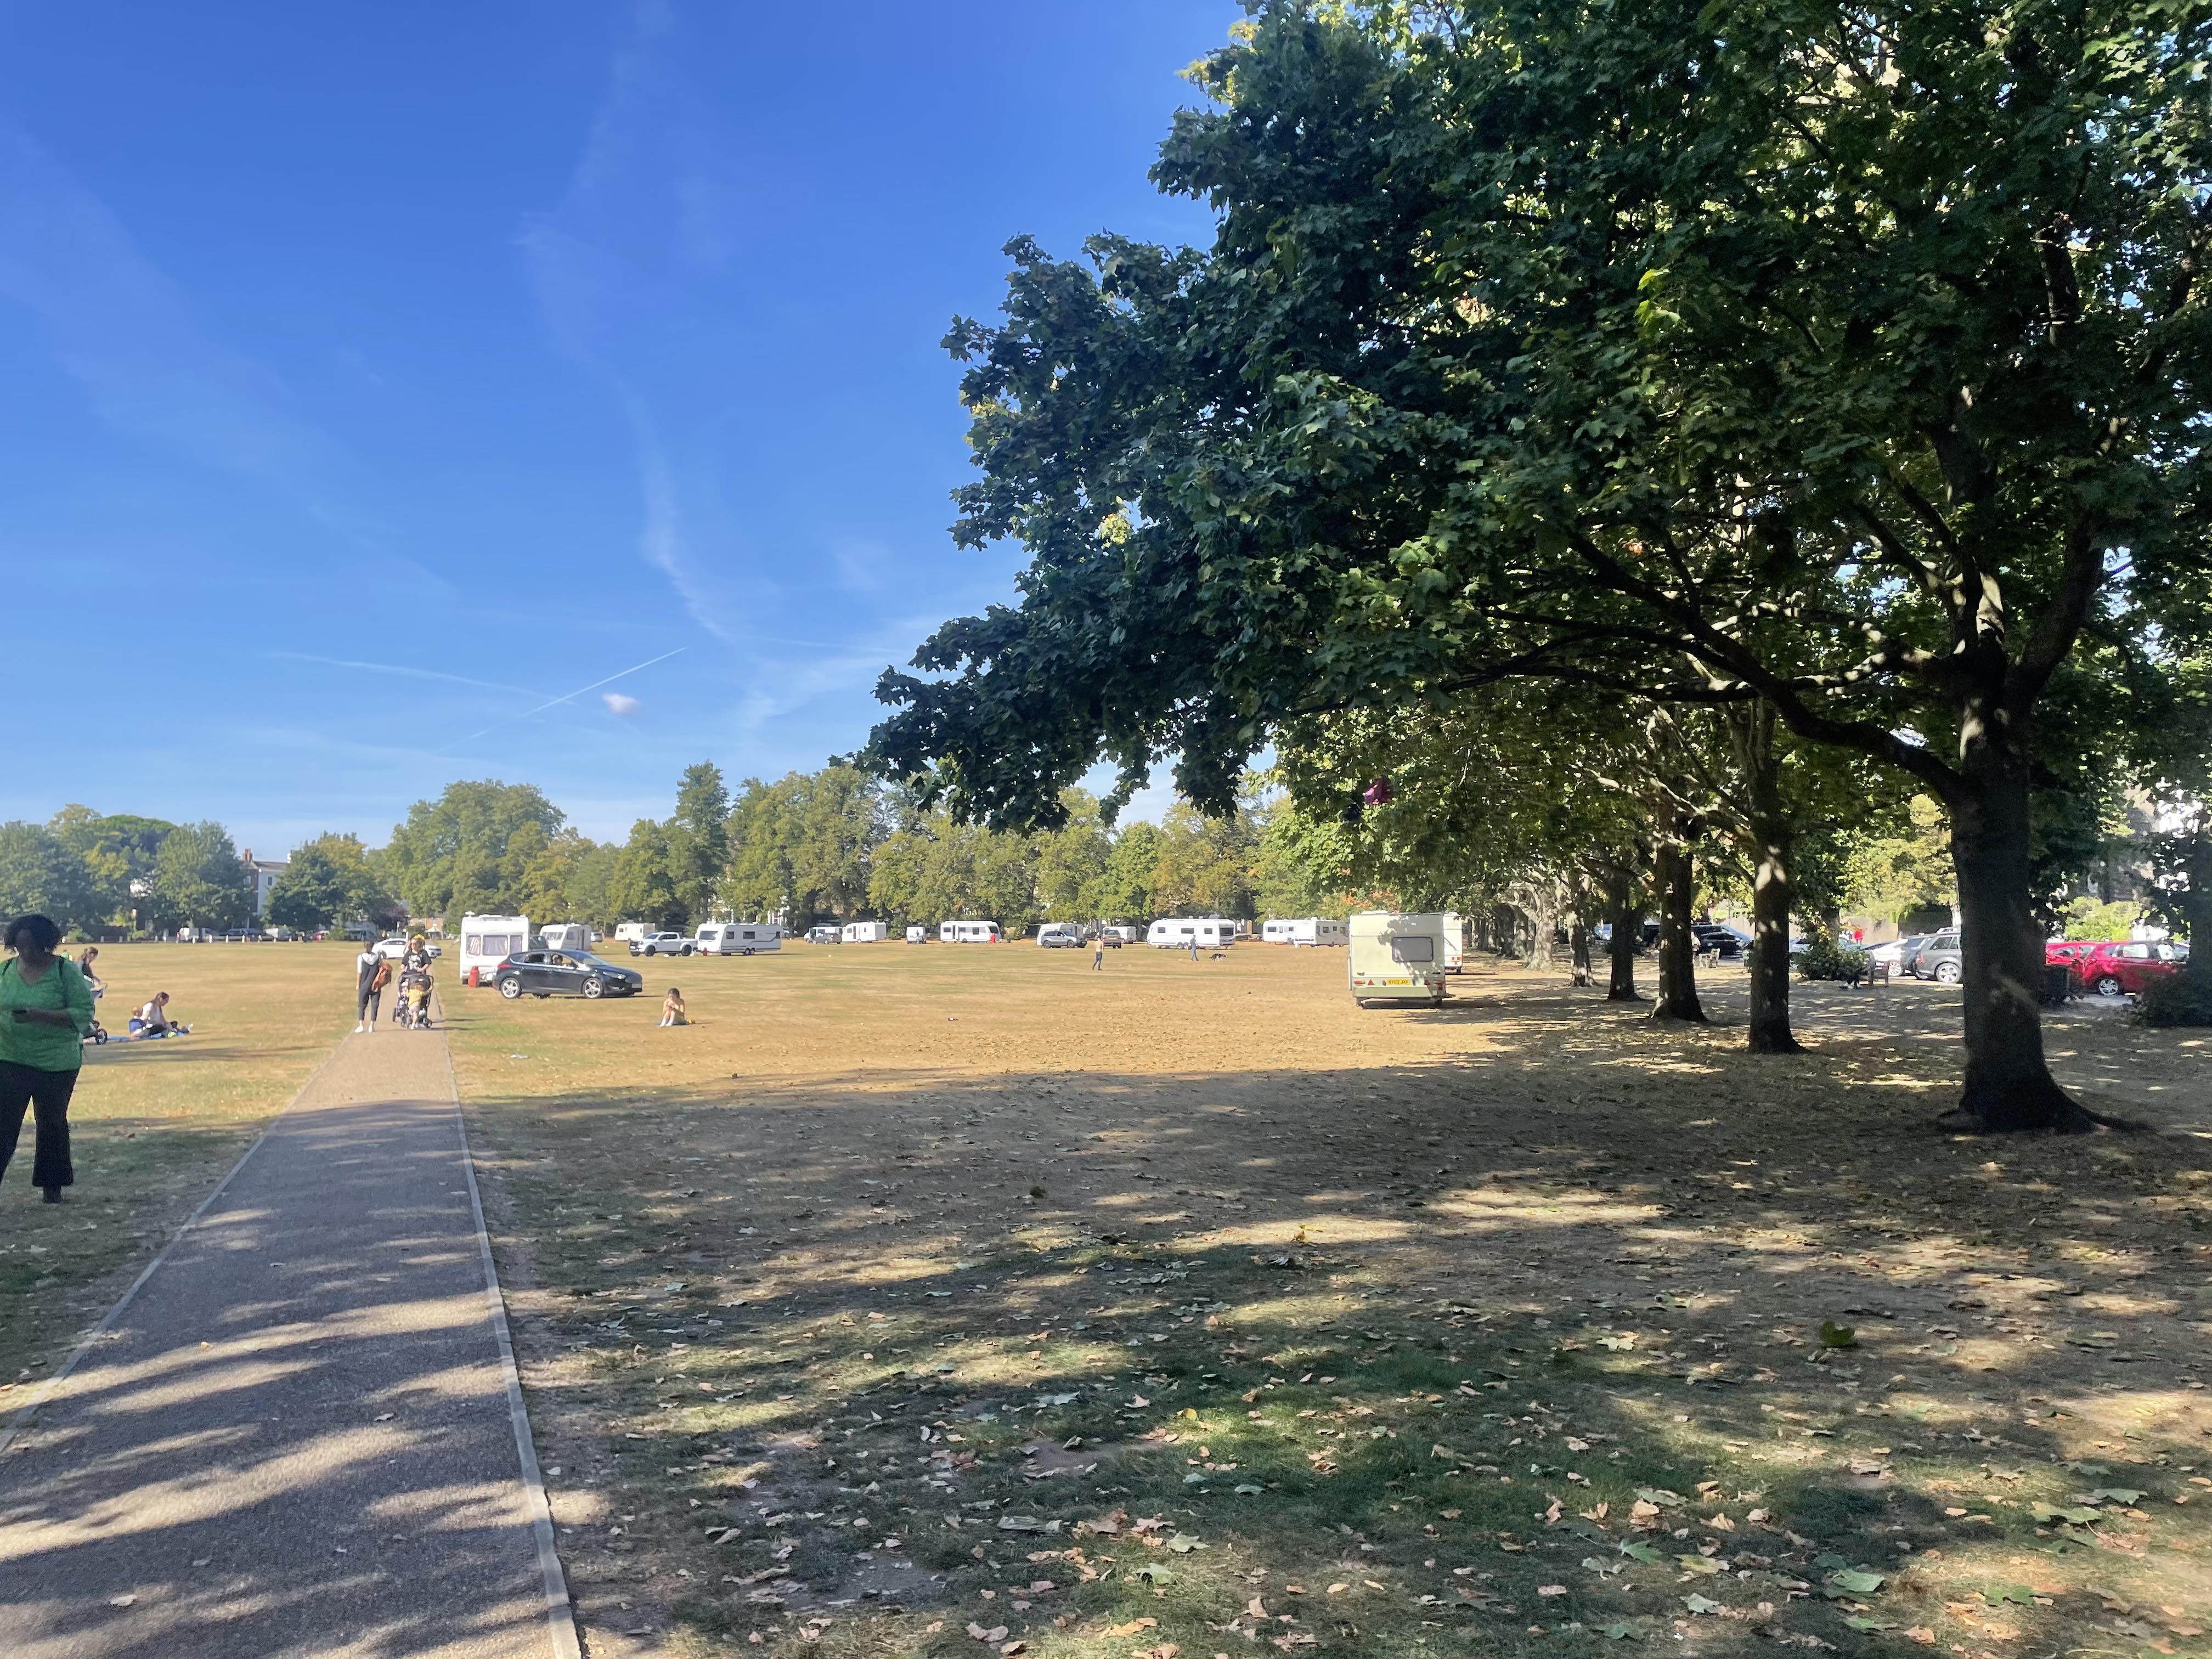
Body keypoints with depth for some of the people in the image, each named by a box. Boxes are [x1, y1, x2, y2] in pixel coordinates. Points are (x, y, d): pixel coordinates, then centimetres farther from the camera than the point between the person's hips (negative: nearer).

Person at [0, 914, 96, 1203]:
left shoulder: (66, 971, -7)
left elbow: (84, 1014, -11)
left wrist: (38, 1015, -23)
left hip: (57, 1062, -2)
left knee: (52, 1122, 9)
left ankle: (52, 1185, 24)